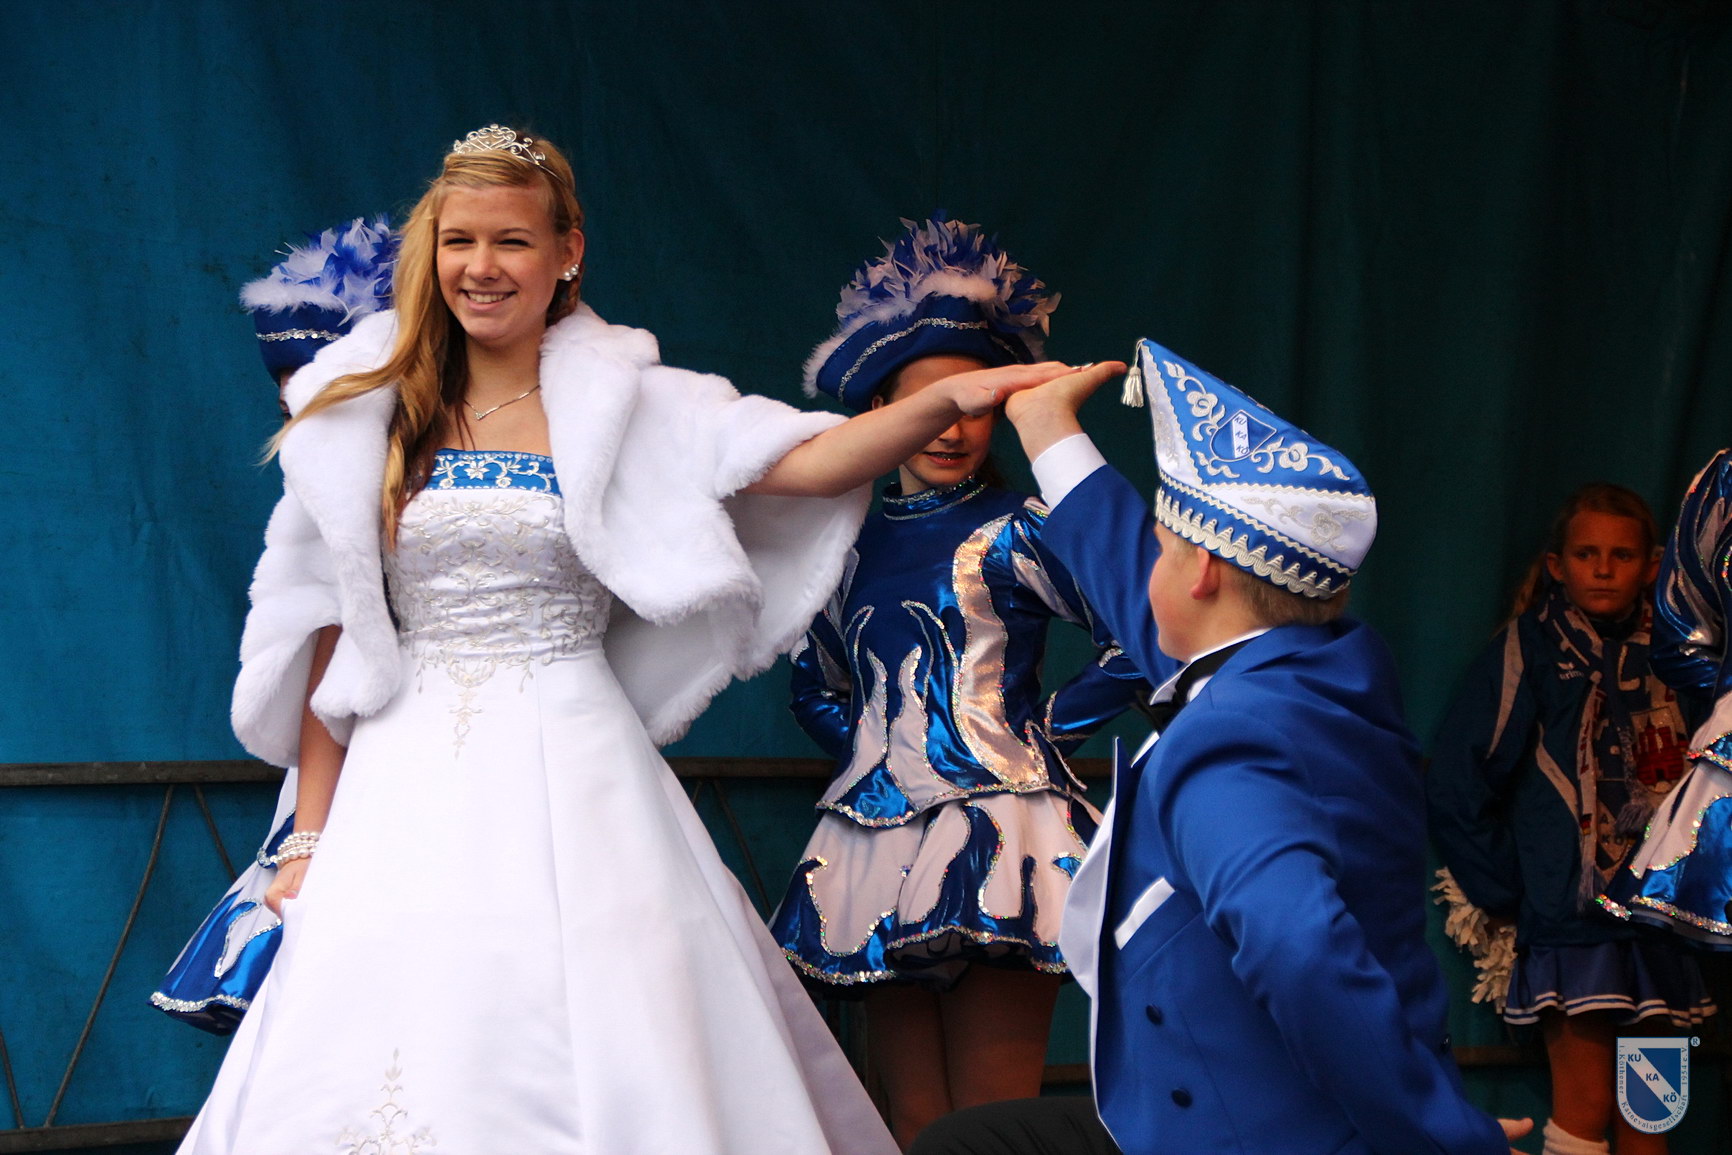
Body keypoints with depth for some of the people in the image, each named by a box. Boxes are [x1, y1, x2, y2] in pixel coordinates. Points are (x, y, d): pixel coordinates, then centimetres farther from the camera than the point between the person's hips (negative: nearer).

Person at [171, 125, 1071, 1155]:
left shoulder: (628, 407, 2)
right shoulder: (367, 419, 6)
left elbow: (801, 462, -12)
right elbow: (332, 644, 8)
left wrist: (955, 398, -28)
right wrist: (310, 837, 7)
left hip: (574, 784, -1)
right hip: (407, 790, 2)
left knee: (606, 1050, -5)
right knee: (387, 1060, -1)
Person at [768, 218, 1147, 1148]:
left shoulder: (1013, 532, -3)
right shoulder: (854, 543, 13)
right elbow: (814, 683, 29)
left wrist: (1049, 727, -5)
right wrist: (862, 748, 13)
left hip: (995, 836, -5)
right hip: (880, 845, 5)